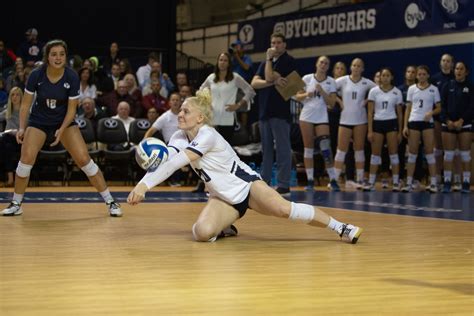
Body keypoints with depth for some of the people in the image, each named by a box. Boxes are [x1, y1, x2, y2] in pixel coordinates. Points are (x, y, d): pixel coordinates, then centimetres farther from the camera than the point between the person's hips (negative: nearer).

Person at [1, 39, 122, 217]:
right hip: (38, 122, 0)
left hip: (65, 122, 0)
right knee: (26, 158, -18)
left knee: (84, 159, -11)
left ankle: (110, 202, -2)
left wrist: (61, 130, -22)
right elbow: (26, 103, -8)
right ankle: (16, 204, 0)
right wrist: (22, 127, -16)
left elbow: (72, 108, -12)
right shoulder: (36, 75, -17)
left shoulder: (72, 77, -19)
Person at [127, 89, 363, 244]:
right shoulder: (179, 138, 0)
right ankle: (225, 230, 10)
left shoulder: (208, 135, -22)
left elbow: (178, 162, -34)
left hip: (247, 185, -5)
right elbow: (163, 162, -18)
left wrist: (144, 185, -39)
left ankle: (340, 227, -14)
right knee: (202, 232, -26)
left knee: (284, 209, -29)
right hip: (223, 198, 5)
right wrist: (142, 185, -40)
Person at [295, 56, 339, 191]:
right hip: (307, 117, 1)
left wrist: (321, 91, -13)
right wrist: (306, 94, -14)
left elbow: (332, 103, 0)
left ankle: (333, 180, -8)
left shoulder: (331, 82, 4)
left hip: (322, 118, 0)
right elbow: (298, 96, 6)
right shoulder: (307, 78, 3)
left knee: (325, 148, -11)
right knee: (308, 149, 2)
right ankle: (310, 181, 6)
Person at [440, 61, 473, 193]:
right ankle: (447, 182, 4)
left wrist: (461, 120, -13)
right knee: (448, 154, 1)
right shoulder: (447, 86, 6)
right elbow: (442, 105, 2)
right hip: (448, 124, 1)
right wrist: (447, 120, -10)